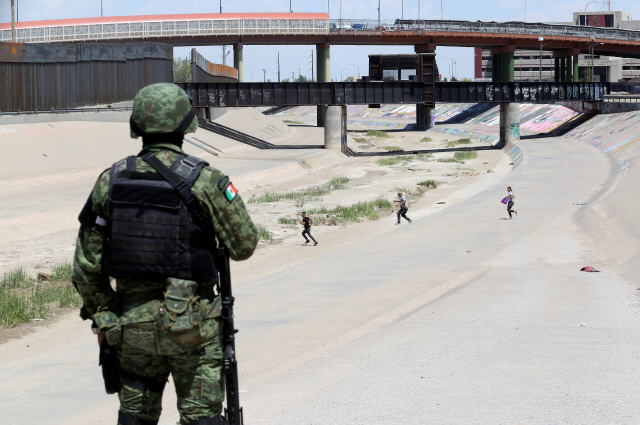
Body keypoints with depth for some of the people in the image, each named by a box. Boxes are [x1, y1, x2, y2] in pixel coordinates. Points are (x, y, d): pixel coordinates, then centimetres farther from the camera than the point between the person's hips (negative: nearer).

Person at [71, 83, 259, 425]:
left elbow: (87, 261, 3)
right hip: (190, 321, -4)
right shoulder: (203, 179, -12)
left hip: (132, 321, 4)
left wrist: (100, 314, 13)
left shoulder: (112, 180, 0)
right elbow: (244, 245, -7)